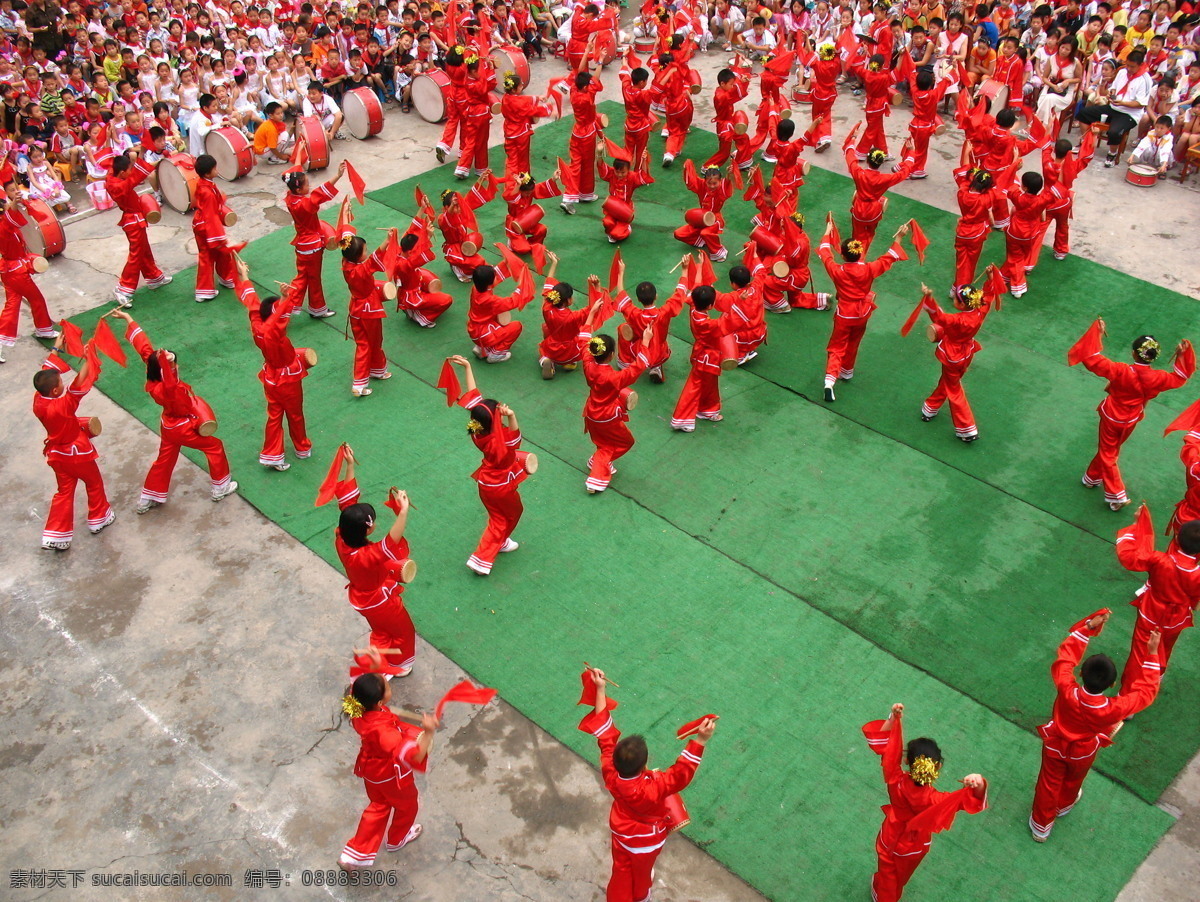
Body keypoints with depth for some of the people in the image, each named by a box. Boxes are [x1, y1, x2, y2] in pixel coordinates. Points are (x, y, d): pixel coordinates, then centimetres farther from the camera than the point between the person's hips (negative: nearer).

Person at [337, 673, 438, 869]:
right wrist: (428, 732, -64)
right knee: (407, 804, 27)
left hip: (371, 770, 6)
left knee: (379, 806, 30)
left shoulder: (358, 712, -24)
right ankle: (397, 839, 54)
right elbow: (414, 756, -53)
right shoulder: (383, 731, -46)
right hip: (392, 776, -6)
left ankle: (354, 854, 32)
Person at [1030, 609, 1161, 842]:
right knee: (1074, 780, 33)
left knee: (1049, 783, 23)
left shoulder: (1066, 692, -43)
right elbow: (1146, 690, -25)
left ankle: (1041, 825, 44)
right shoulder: (1114, 709, -41)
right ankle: (1064, 805, 64)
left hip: (1055, 745, 0)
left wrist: (1088, 627, -29)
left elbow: (1065, 657, -28)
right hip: (1083, 753, 0)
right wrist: (1152, 654, -23)